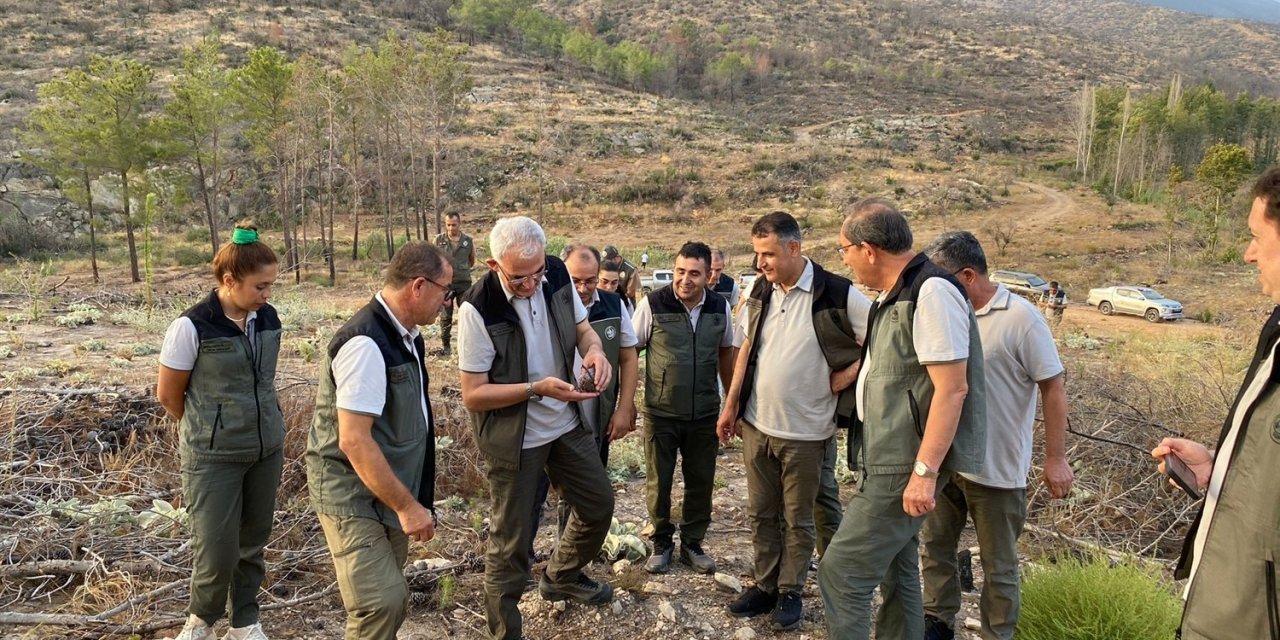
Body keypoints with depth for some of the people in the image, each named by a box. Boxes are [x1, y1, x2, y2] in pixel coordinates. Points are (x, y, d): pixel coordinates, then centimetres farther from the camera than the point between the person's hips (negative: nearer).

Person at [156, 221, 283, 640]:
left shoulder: (269, 319, -2)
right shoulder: (192, 327, -17)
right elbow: (168, 394, -5)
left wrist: (260, 428, 13)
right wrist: (208, 432, 7)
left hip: (267, 449, 5)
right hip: (214, 457, -4)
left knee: (253, 543, 14)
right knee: (217, 550, 2)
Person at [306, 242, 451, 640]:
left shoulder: (405, 334, 4)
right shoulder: (366, 344, -25)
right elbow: (354, 441, -27)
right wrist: (408, 506, -22)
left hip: (389, 487, 9)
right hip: (353, 494, -9)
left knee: (390, 596, 16)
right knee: (383, 601, -15)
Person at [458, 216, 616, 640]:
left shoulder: (557, 274, -12)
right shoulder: (478, 309, -26)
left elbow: (581, 326, 5)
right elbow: (473, 395, -21)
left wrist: (594, 348, -18)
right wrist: (537, 389, -32)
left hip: (567, 423, 6)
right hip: (513, 438, -6)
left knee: (599, 504, 20)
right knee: (510, 541, 6)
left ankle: (562, 577, 47)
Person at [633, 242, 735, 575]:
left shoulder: (720, 307, -2)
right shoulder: (652, 304, -12)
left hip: (705, 414, 3)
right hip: (660, 413, -2)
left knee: (701, 482, 12)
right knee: (658, 483, 9)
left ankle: (692, 543, 30)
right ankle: (661, 543, 29)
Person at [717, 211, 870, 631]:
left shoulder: (838, 295, -15)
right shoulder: (761, 291, 4)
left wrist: (841, 381, -11)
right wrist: (730, 405, 11)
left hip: (805, 431, -5)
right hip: (756, 425, 5)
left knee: (798, 520, 11)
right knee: (761, 514, 15)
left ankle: (790, 592, 28)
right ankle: (764, 586, 31)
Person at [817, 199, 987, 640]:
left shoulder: (932, 293, -19)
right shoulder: (895, 294, 11)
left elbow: (951, 389, -23)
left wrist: (925, 471, -24)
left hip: (905, 466, -10)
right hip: (889, 459, 10)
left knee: (841, 570, -7)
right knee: (894, 568, 20)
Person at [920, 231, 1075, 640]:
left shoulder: (1021, 319, -15)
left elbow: (1053, 387, -12)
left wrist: (1056, 459, -13)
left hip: (997, 469, -6)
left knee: (999, 565, 11)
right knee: (935, 545, 18)